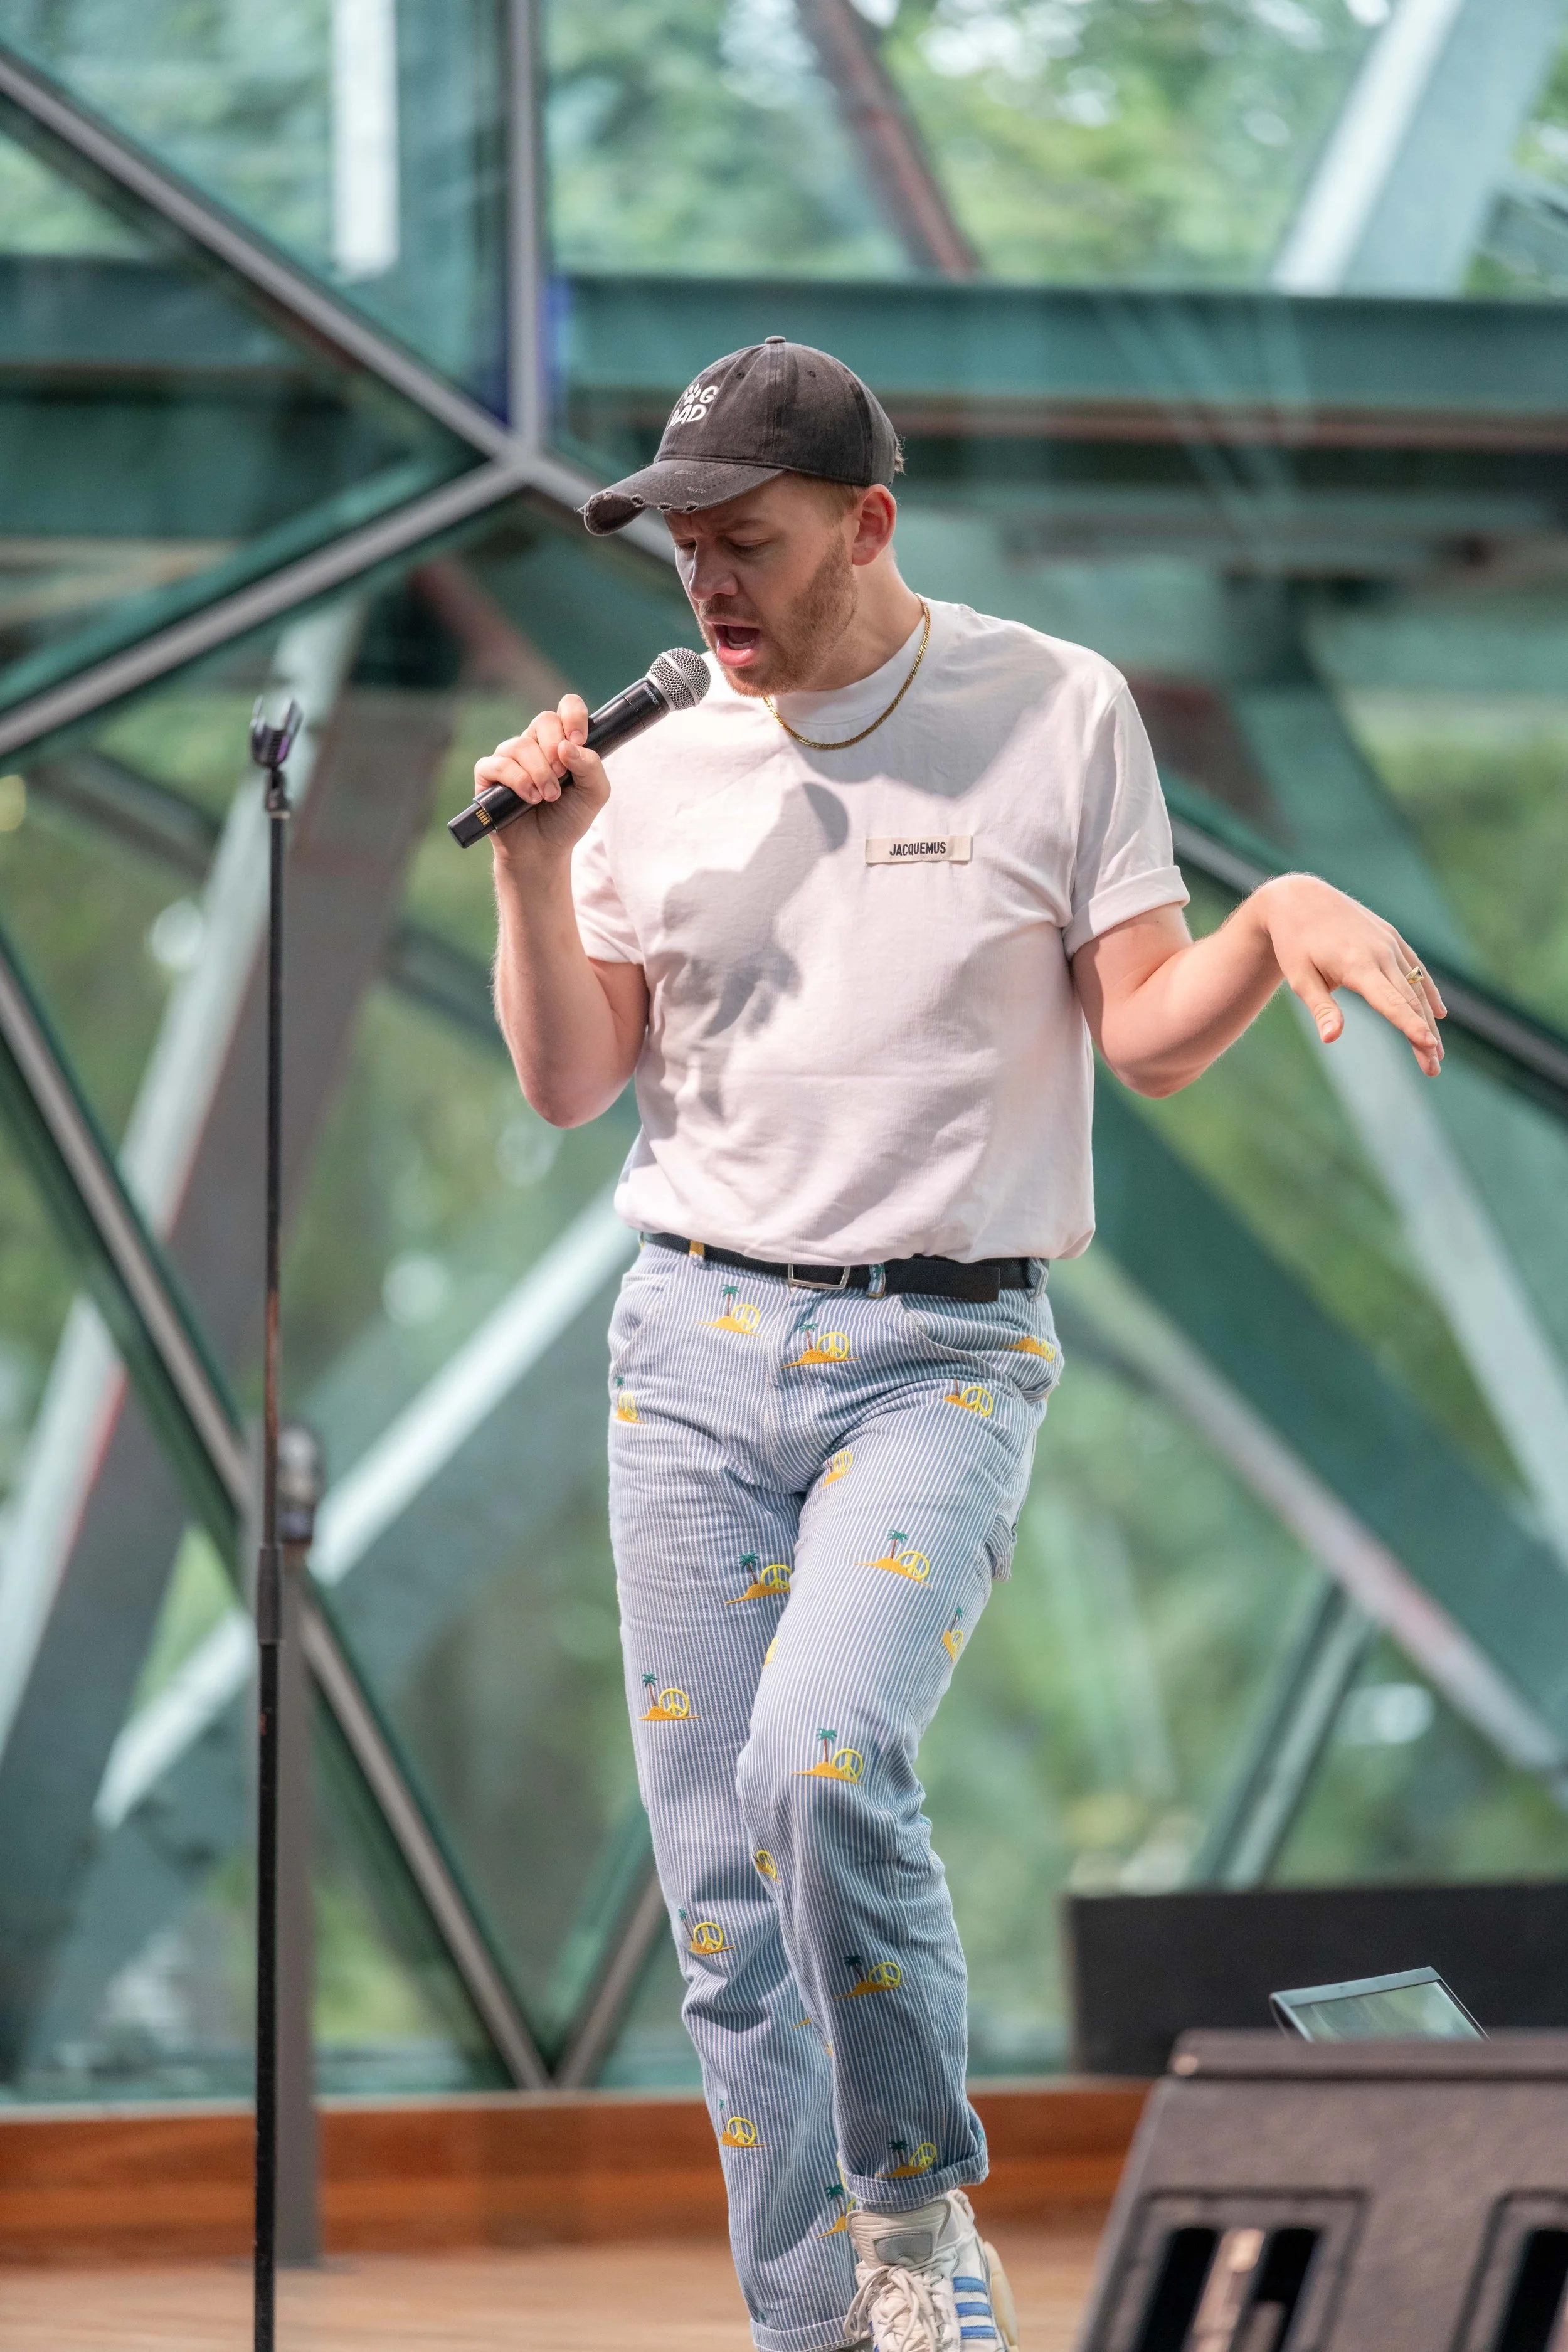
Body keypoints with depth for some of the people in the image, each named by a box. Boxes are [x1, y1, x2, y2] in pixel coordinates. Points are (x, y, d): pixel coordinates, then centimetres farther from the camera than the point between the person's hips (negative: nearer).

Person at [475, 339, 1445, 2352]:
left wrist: (1282, 920, -21)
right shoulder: (659, 767, 9)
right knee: (720, 1881, 1)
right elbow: (567, 1085, 9)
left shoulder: (1055, 712, 0)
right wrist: (535, 867, -5)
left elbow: (1149, 1038, -1)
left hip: (939, 1353, -4)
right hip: (691, 1348, 4)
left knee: (824, 1759, -27)